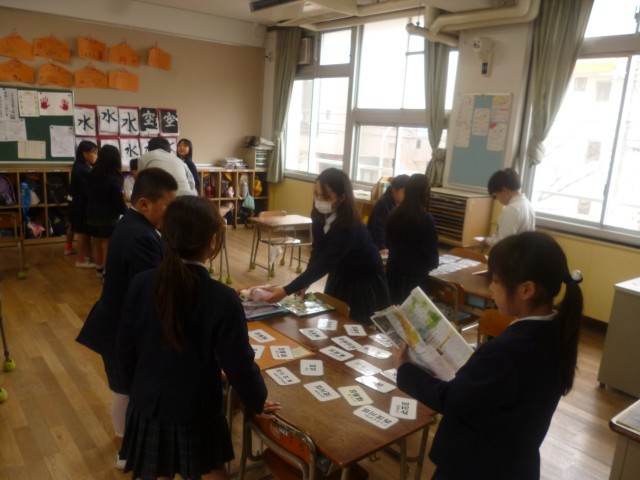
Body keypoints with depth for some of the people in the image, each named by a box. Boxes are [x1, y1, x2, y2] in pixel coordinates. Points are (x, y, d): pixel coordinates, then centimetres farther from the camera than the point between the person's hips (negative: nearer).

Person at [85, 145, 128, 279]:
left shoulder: (92, 175, 5)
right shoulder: (114, 179, -17)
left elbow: (88, 196, 14)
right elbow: (119, 201, -12)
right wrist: (126, 211, 5)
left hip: (92, 216, 7)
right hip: (109, 218, -7)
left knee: (97, 243, 15)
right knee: (108, 246, -1)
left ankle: (99, 270, 29)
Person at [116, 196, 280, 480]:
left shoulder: (141, 284, -13)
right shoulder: (223, 300, -25)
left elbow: (125, 348, -2)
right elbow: (239, 364, -17)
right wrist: (257, 402, 2)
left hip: (148, 408, 3)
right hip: (197, 413, -3)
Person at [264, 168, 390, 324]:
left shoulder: (349, 228, -35)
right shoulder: (320, 216, -14)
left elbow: (323, 264, -38)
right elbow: (317, 250, -5)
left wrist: (286, 291, -40)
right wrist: (305, 283, -17)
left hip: (365, 283, -6)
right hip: (340, 277, 7)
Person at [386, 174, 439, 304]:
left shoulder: (395, 214, 0)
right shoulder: (426, 219, -16)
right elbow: (431, 250, -10)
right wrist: (433, 263, 11)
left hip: (393, 271, 5)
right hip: (415, 275, -5)